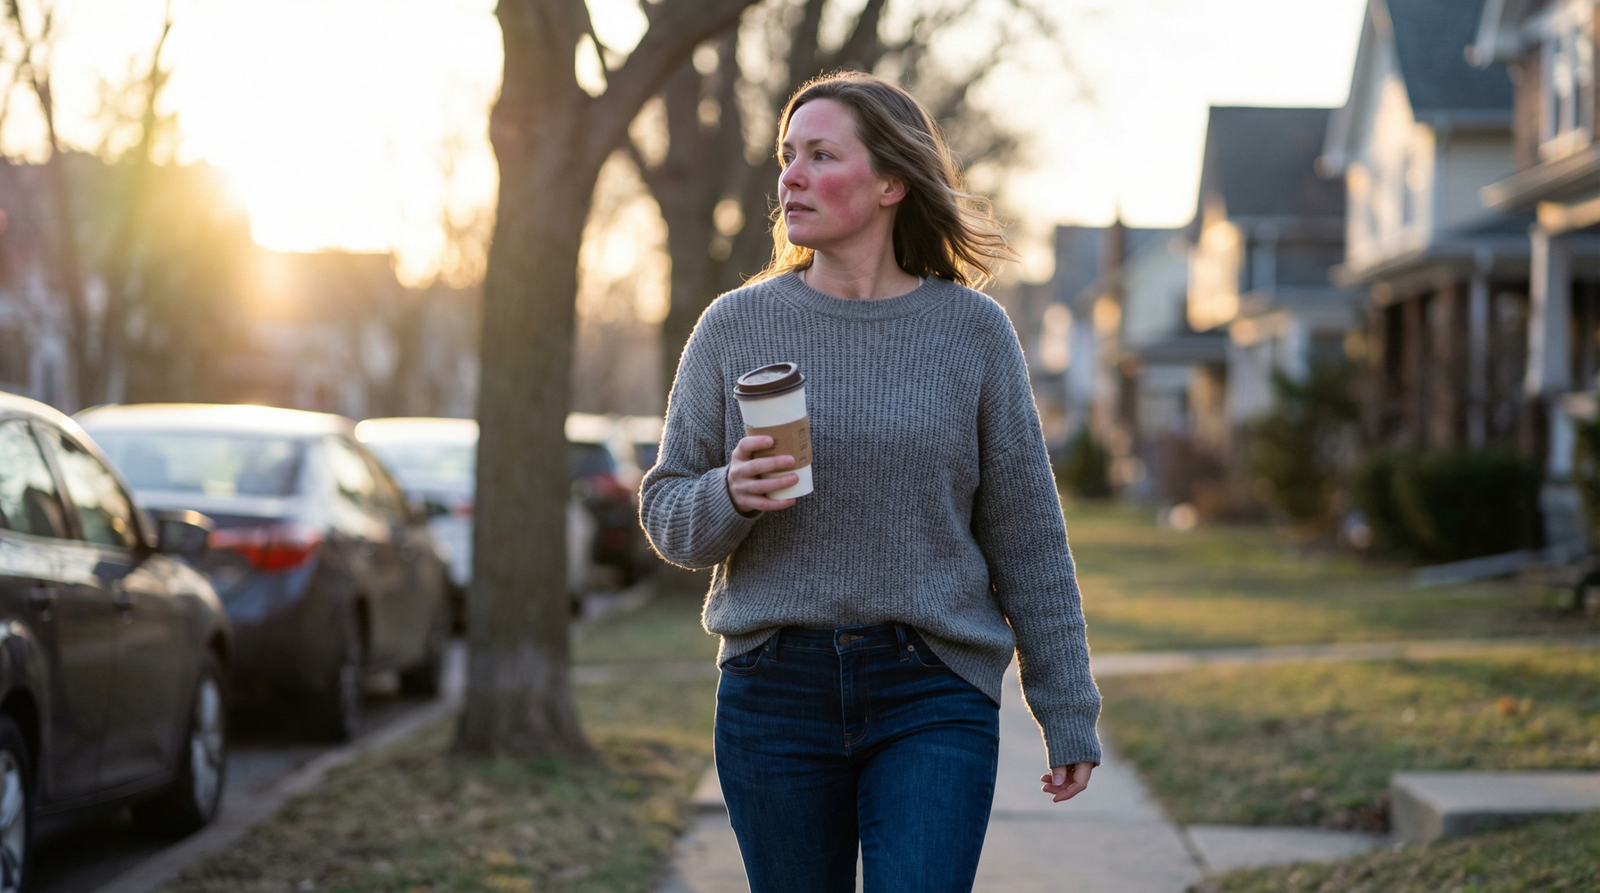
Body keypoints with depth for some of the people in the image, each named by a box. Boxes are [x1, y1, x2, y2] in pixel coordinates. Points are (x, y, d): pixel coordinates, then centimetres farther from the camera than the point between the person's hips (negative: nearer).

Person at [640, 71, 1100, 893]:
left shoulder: (972, 331, 1)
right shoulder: (736, 327, 3)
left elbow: (1026, 538, 4)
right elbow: (667, 516, 6)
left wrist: (1068, 717, 4)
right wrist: (730, 496, -17)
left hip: (933, 701, -1)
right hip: (774, 695, 2)